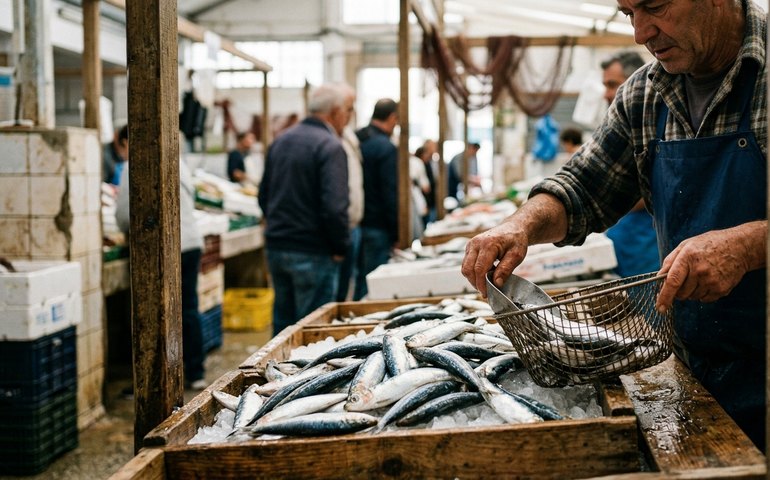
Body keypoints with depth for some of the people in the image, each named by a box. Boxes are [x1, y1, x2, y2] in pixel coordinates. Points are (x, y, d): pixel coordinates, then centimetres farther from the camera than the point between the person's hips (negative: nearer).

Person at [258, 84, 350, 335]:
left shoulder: (280, 141, 11)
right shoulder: (329, 146, -14)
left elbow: (264, 196, 17)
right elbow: (334, 205, -22)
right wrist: (341, 247, -10)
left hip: (275, 247, 8)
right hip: (312, 253, -8)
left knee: (283, 321, 17)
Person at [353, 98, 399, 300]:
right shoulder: (387, 149, -14)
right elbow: (391, 195, -15)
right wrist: (397, 234, -9)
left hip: (353, 225, 7)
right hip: (377, 228, -7)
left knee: (358, 283, 15)